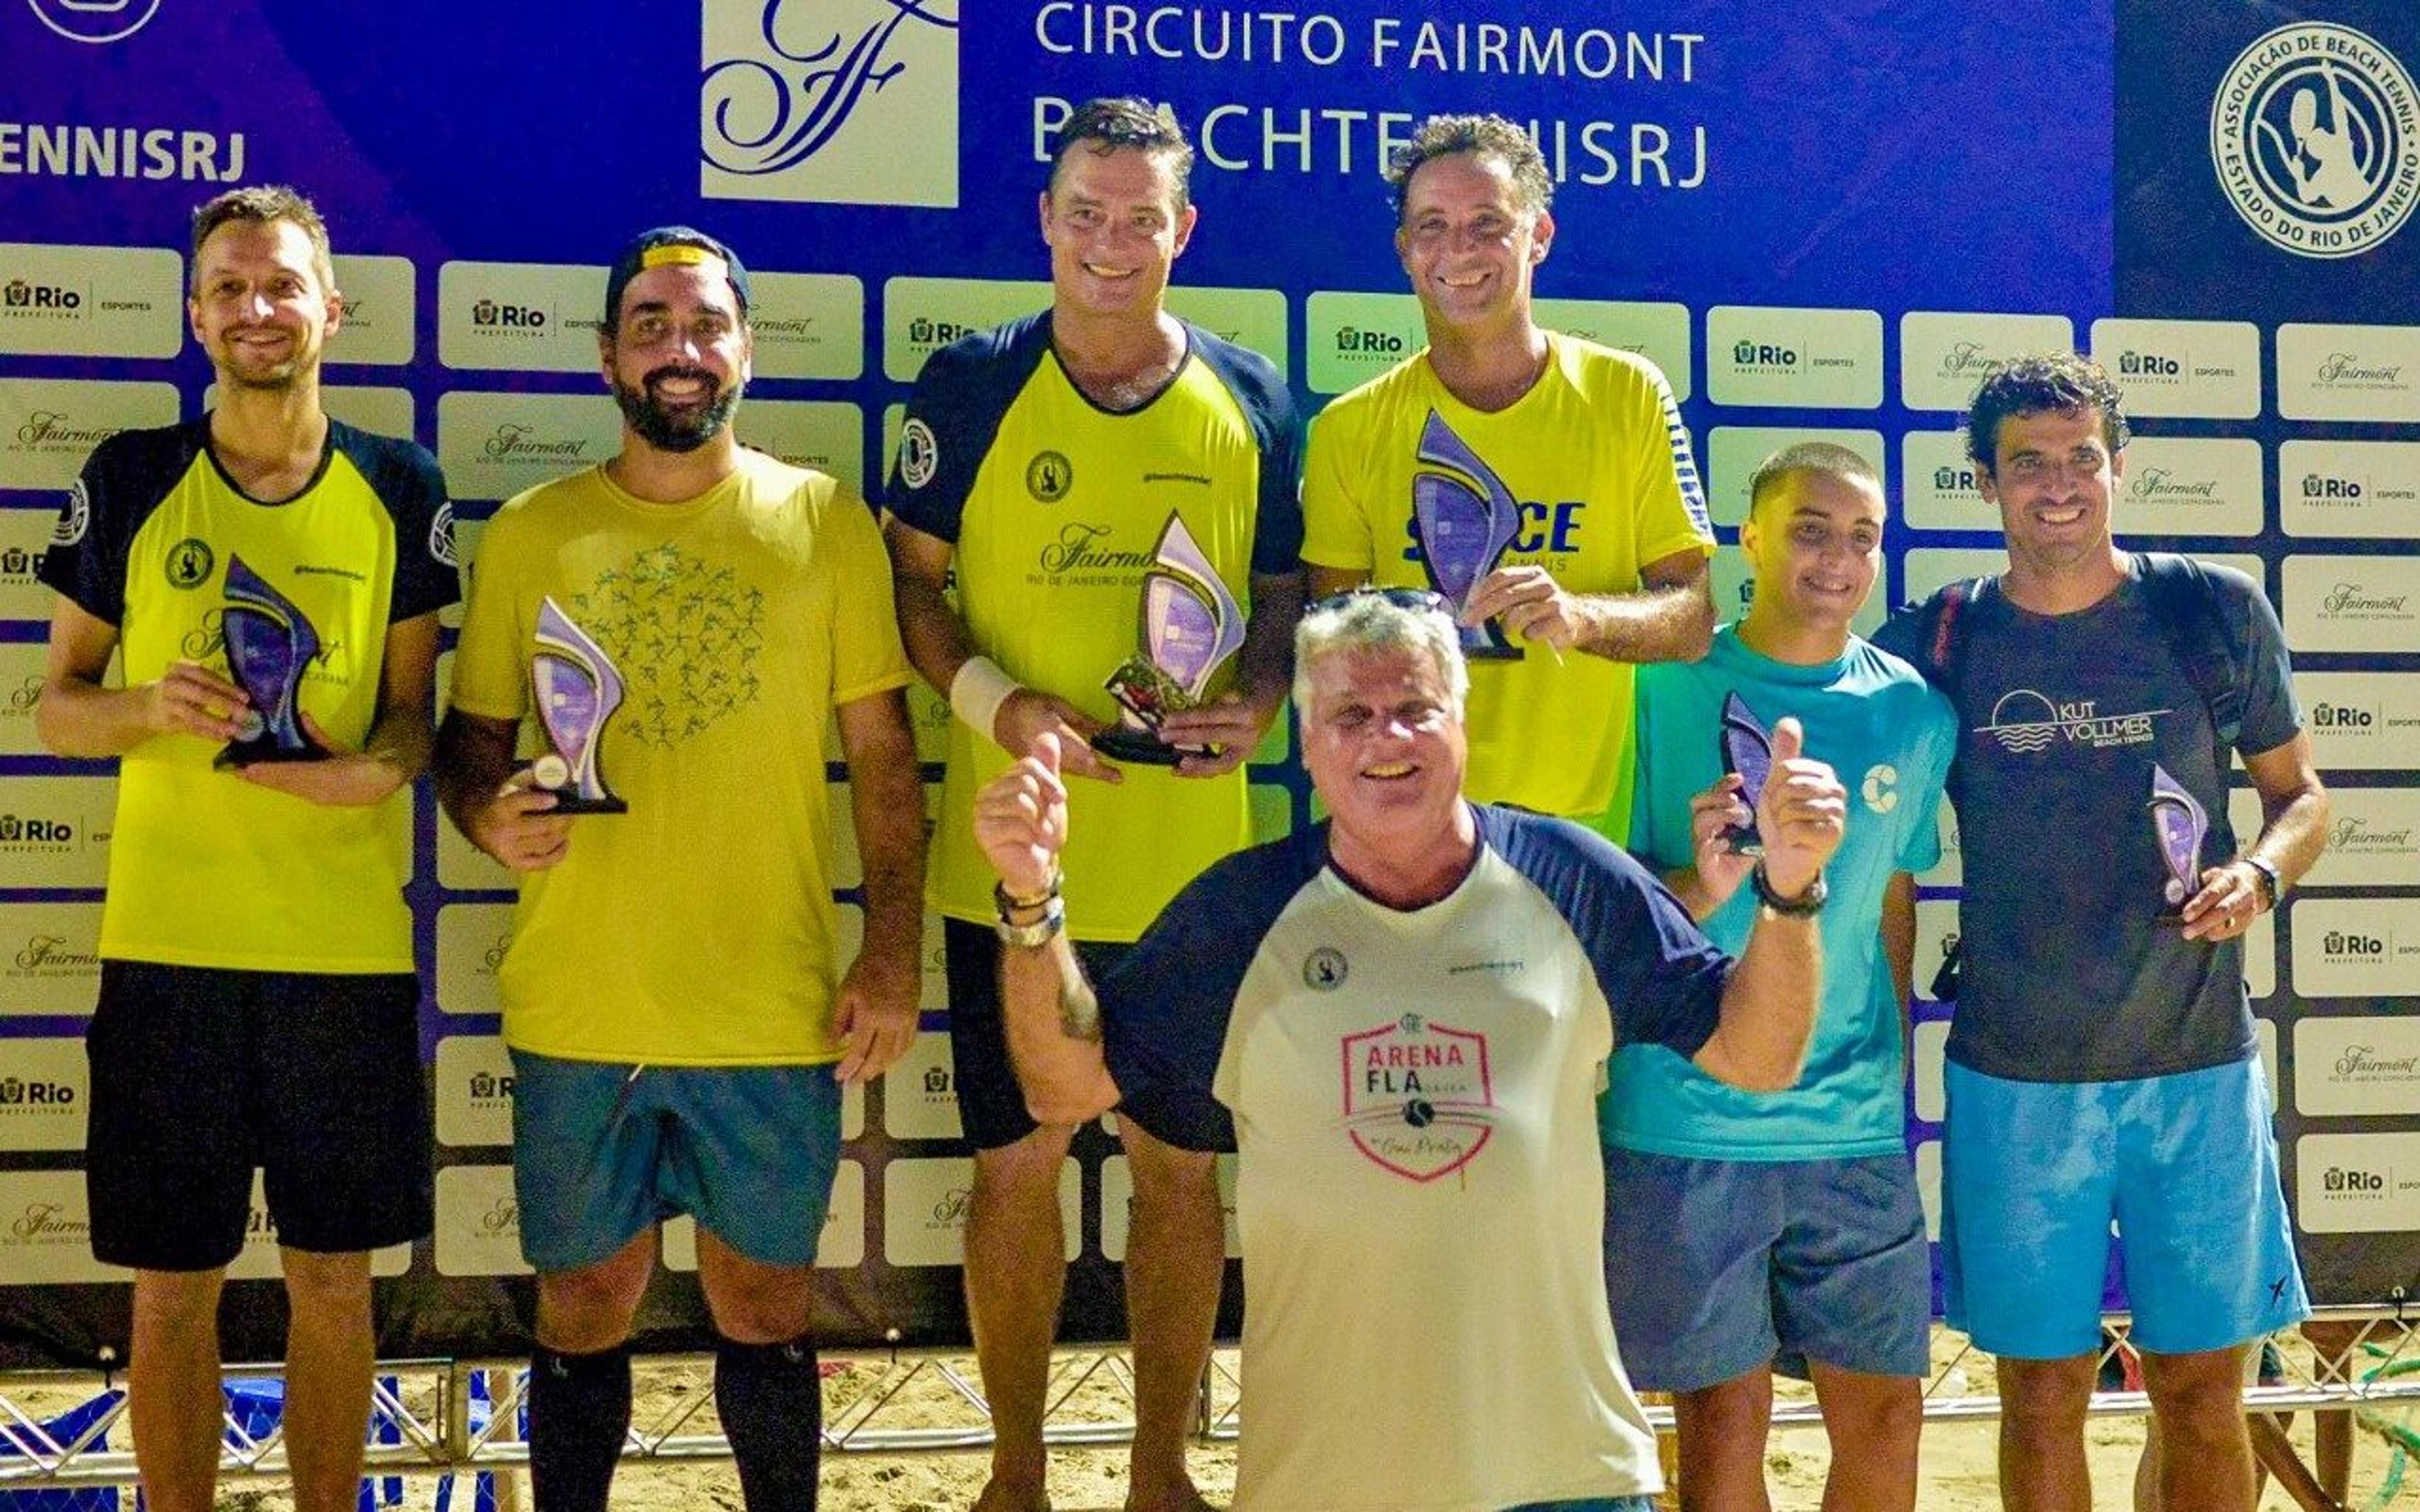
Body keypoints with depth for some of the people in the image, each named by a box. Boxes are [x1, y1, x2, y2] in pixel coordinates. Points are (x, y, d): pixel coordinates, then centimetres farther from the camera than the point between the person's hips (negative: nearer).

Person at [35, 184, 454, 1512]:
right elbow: (53, 705, 8)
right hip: (168, 945, 0)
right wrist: (150, 708, -14)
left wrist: (382, 764, -13)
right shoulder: (128, 481, 3)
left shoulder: (398, 490, 5)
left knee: (334, 1276, 9)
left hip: (348, 944, 1)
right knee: (173, 1284, 6)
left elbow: (414, 704, 9)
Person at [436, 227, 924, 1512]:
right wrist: (490, 815, -12)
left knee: (764, 1307, 11)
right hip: (575, 1007, 1)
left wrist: (893, 956, -4)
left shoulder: (826, 522, 1)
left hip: (774, 1008, -1)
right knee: (585, 1310, 11)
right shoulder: (529, 535, 4)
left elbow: (881, 753, 2)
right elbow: (469, 738, 11)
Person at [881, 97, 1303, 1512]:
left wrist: (1258, 701, -10)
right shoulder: (970, 386, -2)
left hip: (1194, 862, 2)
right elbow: (912, 585, 2)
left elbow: (1285, 593, 10)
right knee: (1019, 1164, 6)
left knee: (1183, 1163, 10)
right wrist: (996, 702, -15)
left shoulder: (1250, 398, 4)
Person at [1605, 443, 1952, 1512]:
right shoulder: (1666, 689, -4)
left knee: (1884, 1410, 8)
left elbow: (1895, 909, 15)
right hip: (1685, 1125, -3)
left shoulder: (1915, 714, 5)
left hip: (1855, 1132, 3)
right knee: (1724, 1414, 4)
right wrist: (1698, 887, -21)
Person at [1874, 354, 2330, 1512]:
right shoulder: (1935, 644, -1)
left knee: (2203, 1394, 7)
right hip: (2014, 1080, 0)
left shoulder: (2215, 611, 0)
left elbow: (2300, 791, 10)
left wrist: (2260, 873, -11)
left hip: (2197, 1068, 0)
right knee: (2042, 1392, 9)